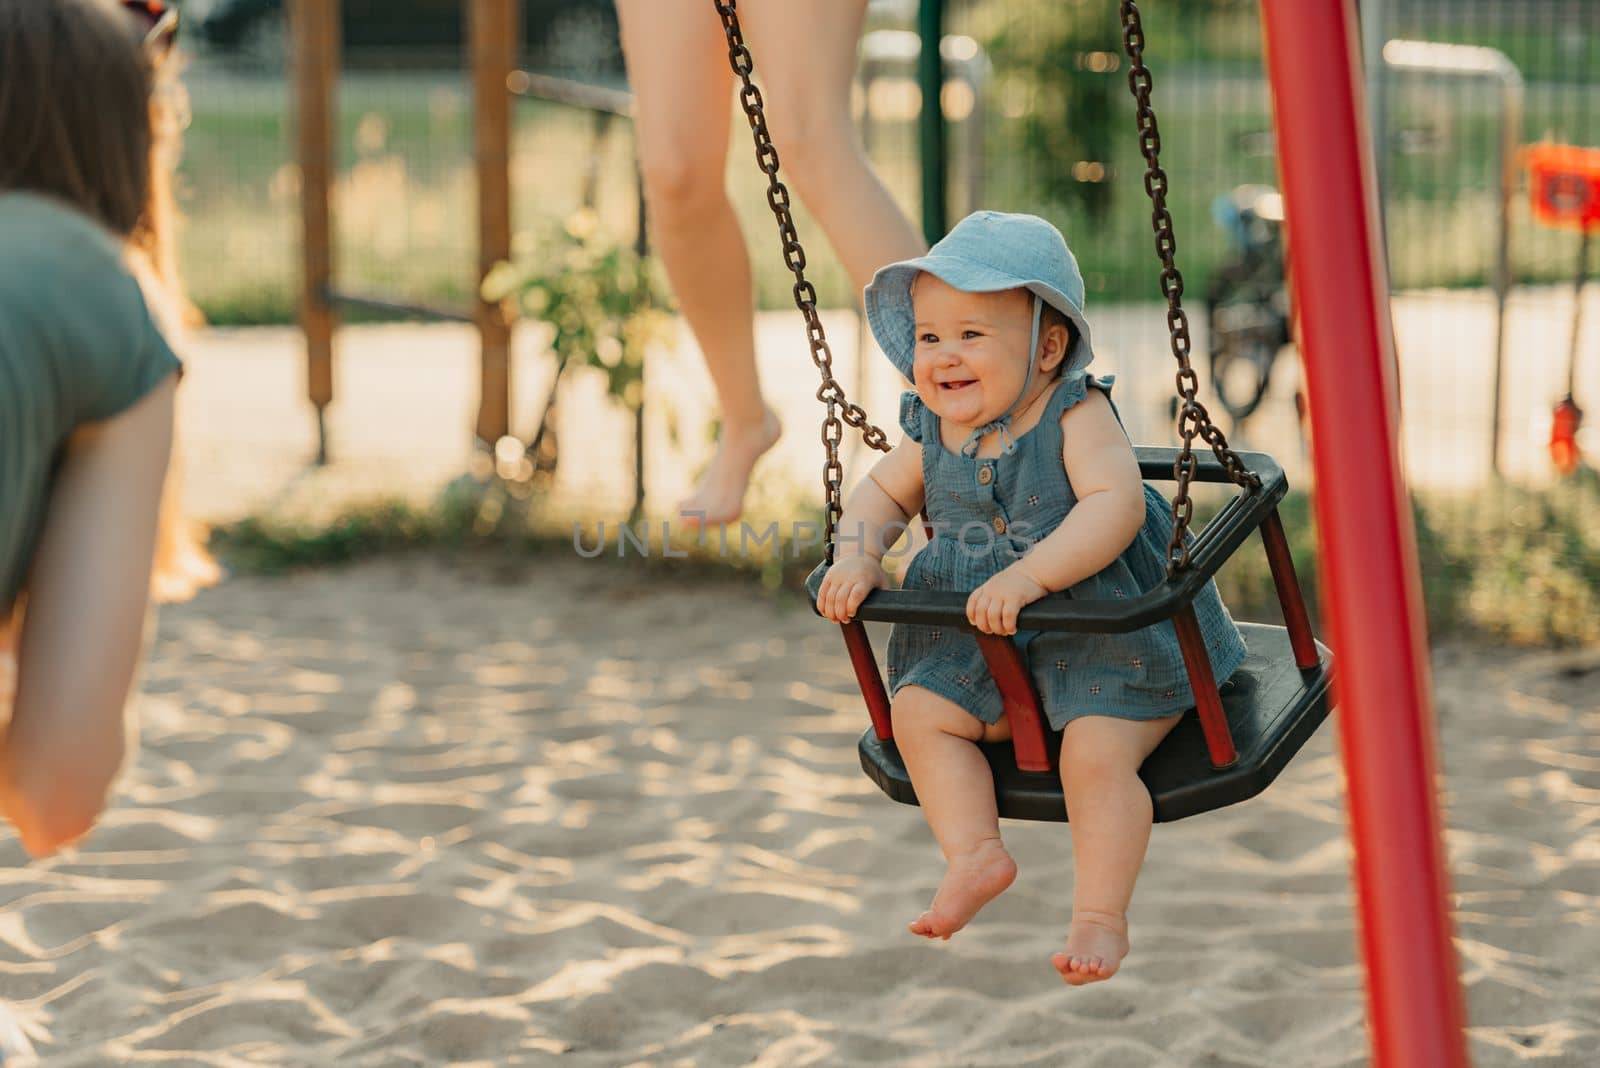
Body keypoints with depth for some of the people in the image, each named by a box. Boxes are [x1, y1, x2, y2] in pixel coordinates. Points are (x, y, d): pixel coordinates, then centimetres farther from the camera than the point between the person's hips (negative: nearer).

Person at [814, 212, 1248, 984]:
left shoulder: (1077, 416, -18)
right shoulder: (932, 433, 0)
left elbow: (1116, 504, -31)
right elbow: (884, 494, 16)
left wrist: (1029, 575, -40)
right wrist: (856, 559, -5)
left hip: (1108, 635, -7)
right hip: (985, 645, 7)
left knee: (1096, 752, -24)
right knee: (919, 710, -7)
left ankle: (1100, 915, -16)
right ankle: (975, 855, -8)